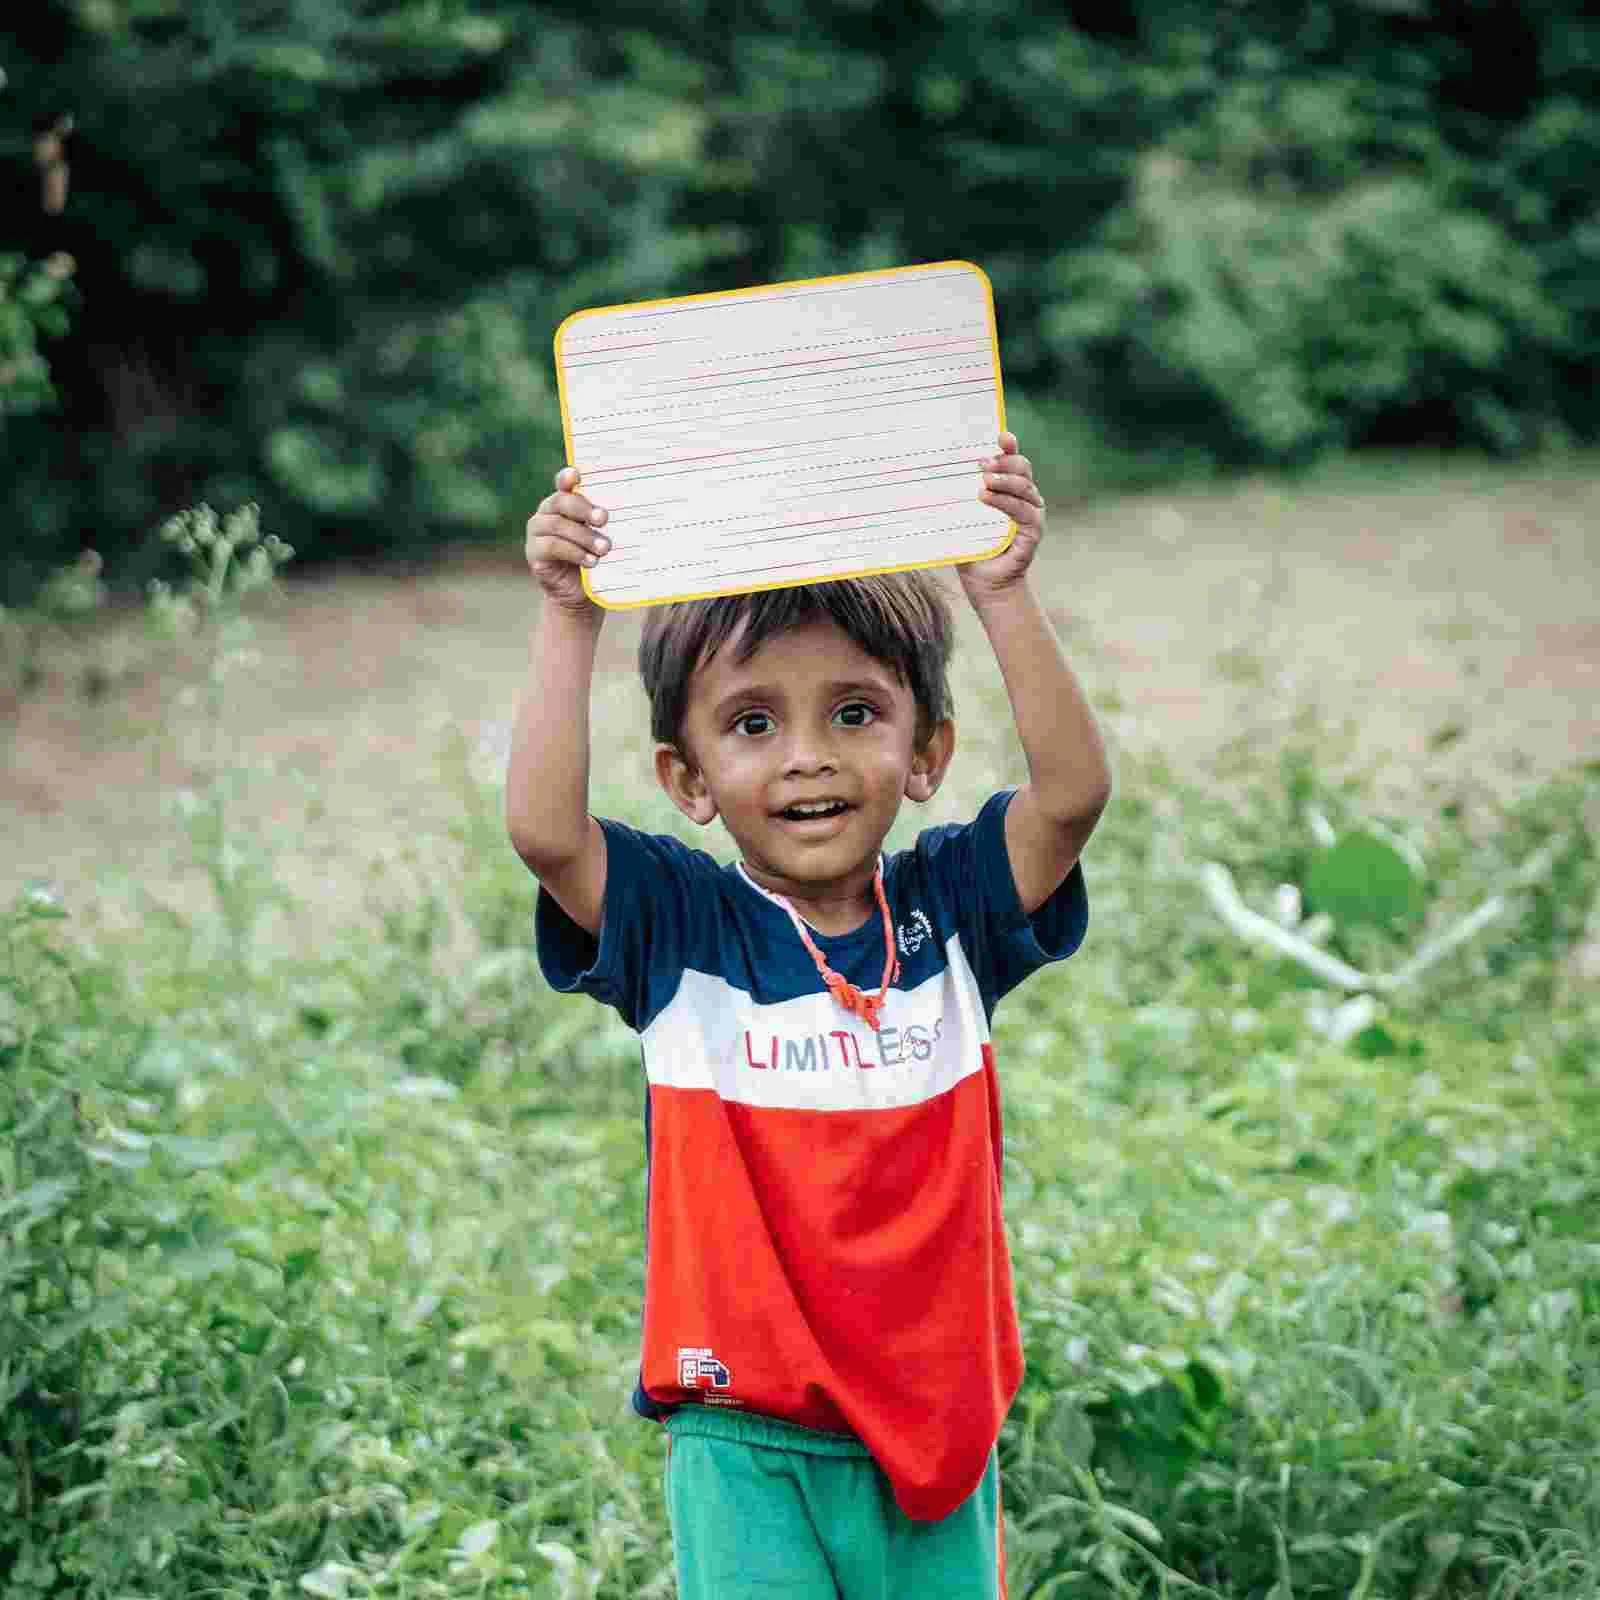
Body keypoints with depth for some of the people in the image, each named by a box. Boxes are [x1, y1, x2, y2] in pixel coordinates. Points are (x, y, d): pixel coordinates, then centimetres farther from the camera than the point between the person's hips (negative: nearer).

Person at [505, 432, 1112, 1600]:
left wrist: (1003, 594, -20)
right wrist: (572, 619, -22)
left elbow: (1074, 790, -14)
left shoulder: (948, 909, 1)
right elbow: (542, 827, -19)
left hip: (935, 1421, 3)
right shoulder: (682, 926, -3)